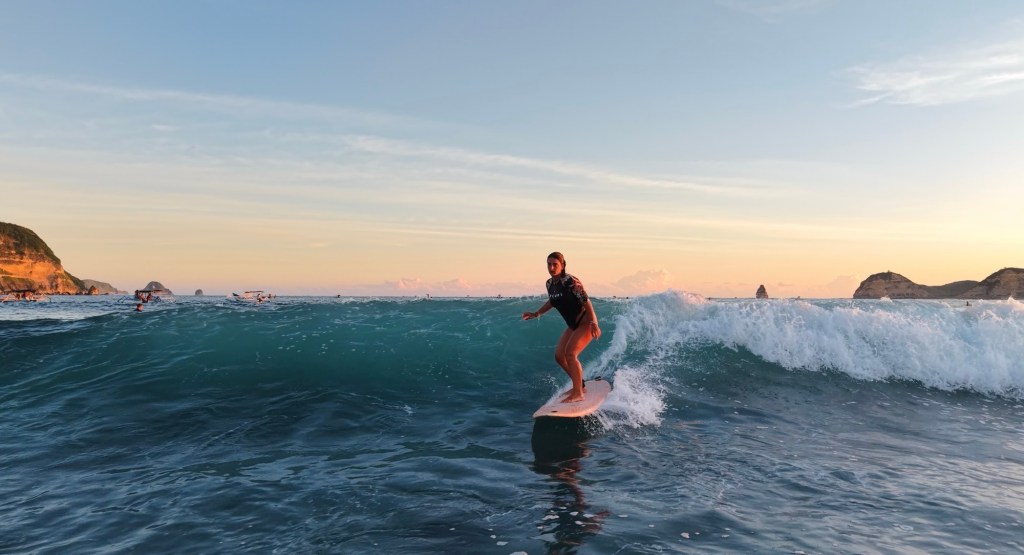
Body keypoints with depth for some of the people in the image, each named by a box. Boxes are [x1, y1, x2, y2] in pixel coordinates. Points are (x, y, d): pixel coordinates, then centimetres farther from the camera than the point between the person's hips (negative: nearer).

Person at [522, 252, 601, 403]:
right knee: (559, 356, 6)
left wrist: (594, 324, -25)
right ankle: (579, 386, 22)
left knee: (570, 353, -20)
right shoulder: (550, 284, 2)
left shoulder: (570, 281, -21)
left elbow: (586, 302, -21)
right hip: (573, 325, 9)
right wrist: (536, 314, 20)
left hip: (586, 322, -9)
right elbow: (552, 302, 22)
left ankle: (578, 393, -11)